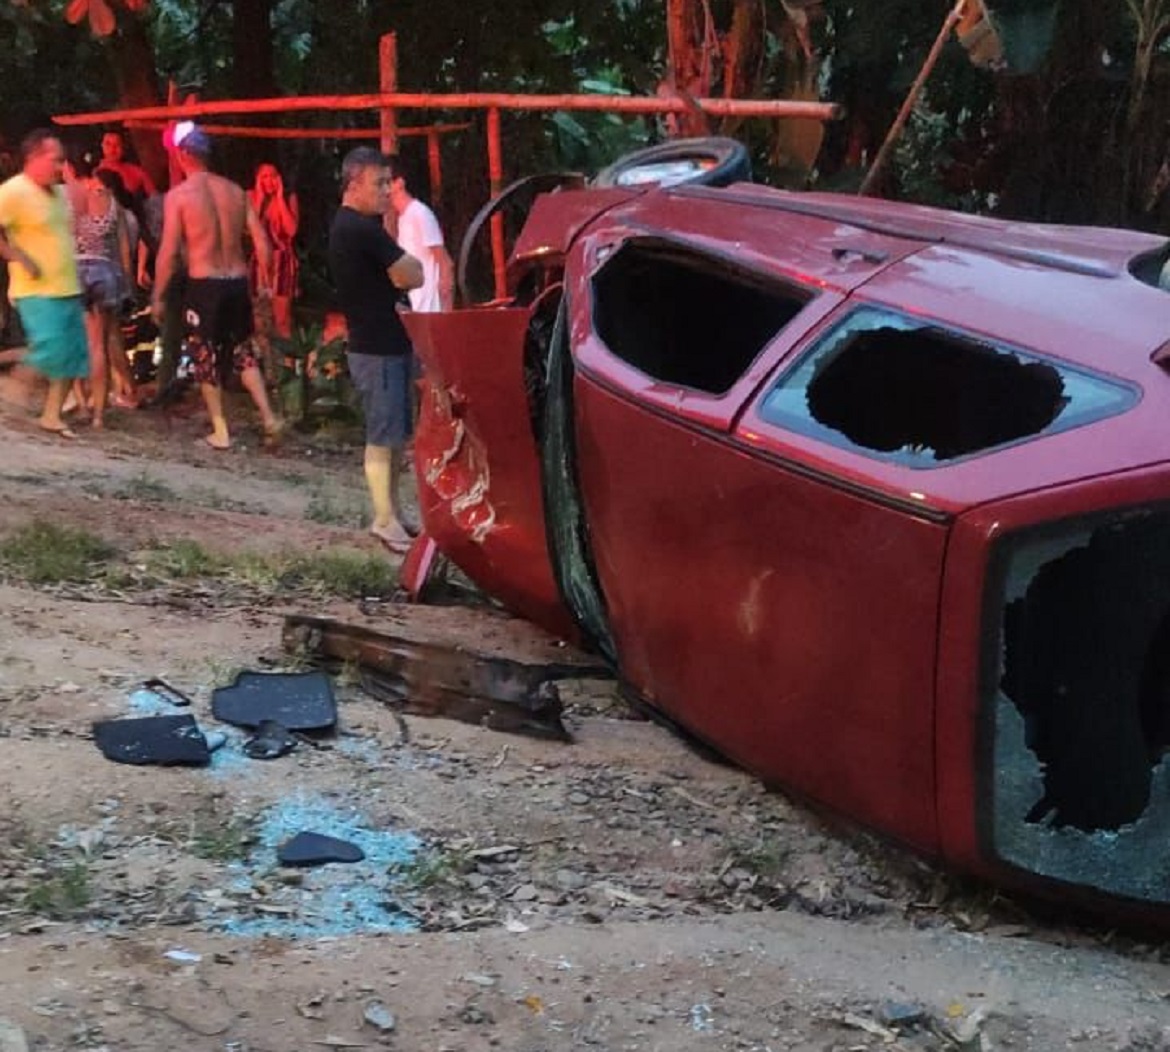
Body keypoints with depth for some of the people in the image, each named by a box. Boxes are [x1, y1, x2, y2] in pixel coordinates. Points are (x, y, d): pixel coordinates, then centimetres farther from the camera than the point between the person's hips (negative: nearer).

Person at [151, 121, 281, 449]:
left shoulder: (178, 195, -7)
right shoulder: (235, 191, 6)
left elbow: (169, 252, -9)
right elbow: (261, 241, 5)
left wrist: (157, 297, -1)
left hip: (204, 286, -4)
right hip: (238, 282, 4)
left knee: (207, 358, 9)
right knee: (244, 352, 19)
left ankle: (220, 432, 13)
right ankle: (268, 417, 9)